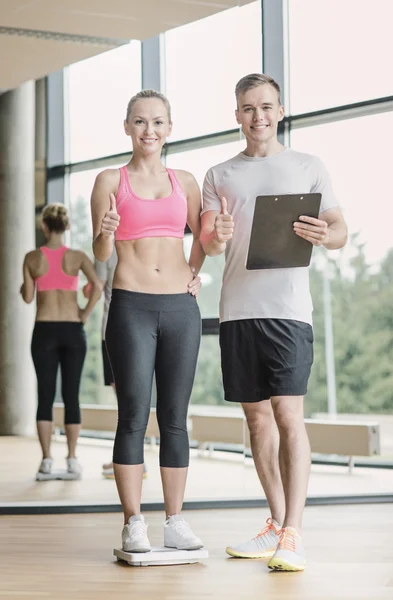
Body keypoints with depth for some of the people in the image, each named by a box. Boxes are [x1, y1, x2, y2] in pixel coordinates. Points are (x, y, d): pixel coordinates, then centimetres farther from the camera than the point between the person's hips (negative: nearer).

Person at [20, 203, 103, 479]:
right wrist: (85, 315, -2)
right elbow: (98, 287, -14)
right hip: (72, 330, 0)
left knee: (46, 395, 4)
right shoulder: (77, 256, -1)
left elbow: (27, 297, 3)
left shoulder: (32, 258, -1)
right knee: (71, 395, 4)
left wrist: (23, 287, 25)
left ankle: (47, 459, 2)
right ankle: (72, 459, 3)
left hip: (44, 330, 0)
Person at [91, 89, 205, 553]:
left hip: (181, 307, 3)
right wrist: (106, 234, -20)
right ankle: (133, 523, 2)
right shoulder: (110, 181, 4)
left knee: (174, 418, 5)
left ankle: (175, 522, 11)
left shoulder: (184, 182, 12)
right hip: (131, 306, -3)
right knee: (133, 416, -4)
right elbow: (100, 254, 0)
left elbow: (202, 233, 27)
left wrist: (194, 271, 14)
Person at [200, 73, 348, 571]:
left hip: (287, 307, -4)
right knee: (257, 416, 8)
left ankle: (293, 535, -14)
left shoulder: (307, 167, 9)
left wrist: (324, 235, -17)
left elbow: (341, 231, 7)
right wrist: (216, 237, -14)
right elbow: (205, 242, 10)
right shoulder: (219, 175, 16)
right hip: (236, 308, 4)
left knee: (287, 413, -13)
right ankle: (276, 524, 18)